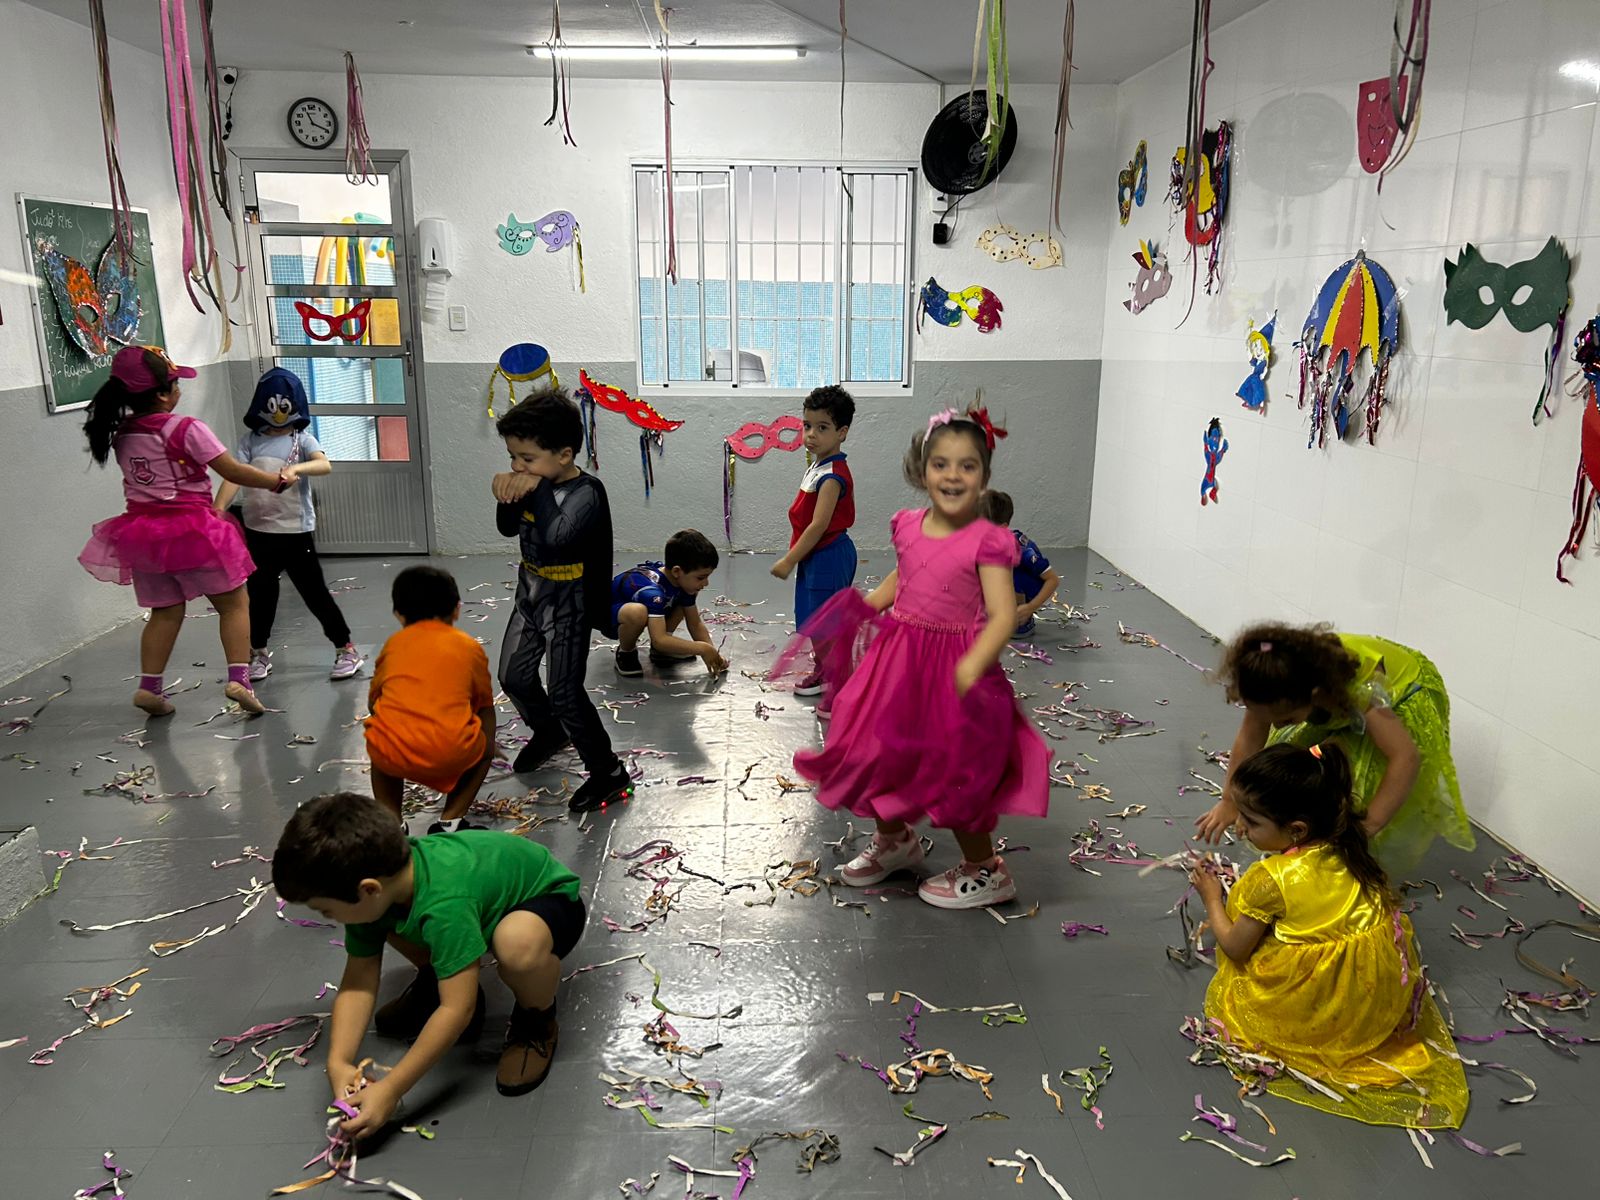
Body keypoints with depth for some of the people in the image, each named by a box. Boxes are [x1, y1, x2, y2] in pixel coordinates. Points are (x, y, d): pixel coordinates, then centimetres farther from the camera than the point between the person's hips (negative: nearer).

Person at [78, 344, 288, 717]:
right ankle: (239, 679, -5)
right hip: (191, 530, -6)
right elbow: (234, 472, -13)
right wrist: (279, 479, 0)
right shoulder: (186, 429, -15)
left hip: (143, 532, 6)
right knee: (233, 603, 6)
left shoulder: (121, 434, 5)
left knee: (166, 612, 17)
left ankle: (150, 687, 13)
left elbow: (148, 476, 14)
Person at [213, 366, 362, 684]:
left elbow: (325, 465, -22)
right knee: (260, 594, 15)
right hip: (258, 530, 3)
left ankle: (346, 649, 12)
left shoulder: (302, 439, -3)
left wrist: (297, 468, -41)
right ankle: (258, 652, 32)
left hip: (296, 531, -3)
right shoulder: (250, 440, 4)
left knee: (315, 593, 1)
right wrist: (219, 507, -23)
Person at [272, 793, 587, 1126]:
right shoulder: (378, 878, -17)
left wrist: (390, 1089, -32)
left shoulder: (446, 904, -40)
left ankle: (537, 1021, -9)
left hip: (548, 897, -7)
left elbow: (457, 1010, -36)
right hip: (489, 889, 8)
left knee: (518, 943, -41)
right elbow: (358, 982, -11)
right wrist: (339, 1061, -24)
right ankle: (434, 984, 17)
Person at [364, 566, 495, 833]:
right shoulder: (469, 647, 18)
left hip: (392, 751, 2)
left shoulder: (393, 644, 21)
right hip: (451, 753, -1)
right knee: (484, 749, 31)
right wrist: (487, 748, 45)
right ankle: (449, 821, 15)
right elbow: (485, 706, 27)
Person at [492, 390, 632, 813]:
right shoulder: (537, 484, -2)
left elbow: (556, 536, -41)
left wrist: (538, 490, -33)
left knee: (565, 694, -5)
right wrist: (506, 499, -10)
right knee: (513, 676, 21)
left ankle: (608, 771, 11)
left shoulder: (585, 493, -25)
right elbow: (509, 529, 10)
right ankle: (548, 733, 47)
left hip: (568, 607, -8)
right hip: (531, 596, 8)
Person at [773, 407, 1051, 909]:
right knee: (881, 754, 17)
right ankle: (894, 841, 46)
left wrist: (972, 666, -38)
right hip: (897, 659, 6)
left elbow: (1003, 615, -23)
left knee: (952, 771, 6)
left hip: (952, 669, -6)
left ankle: (985, 872, 30)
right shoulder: (909, 527, 0)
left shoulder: (987, 541, -17)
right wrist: (862, 608, 12)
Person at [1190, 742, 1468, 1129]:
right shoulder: (1344, 849, -3)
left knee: (1231, 980, 14)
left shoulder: (1271, 879, -22)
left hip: (1327, 1009, -6)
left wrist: (1213, 900, 8)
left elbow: (1235, 947, -8)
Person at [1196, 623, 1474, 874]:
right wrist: (1229, 801, -17)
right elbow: (1250, 736, -19)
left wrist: (1367, 827, -49)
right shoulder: (1277, 686, -31)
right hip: (1342, 702, 5)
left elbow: (1406, 756, -48)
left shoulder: (1363, 688, -46)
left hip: (1405, 699, -5)